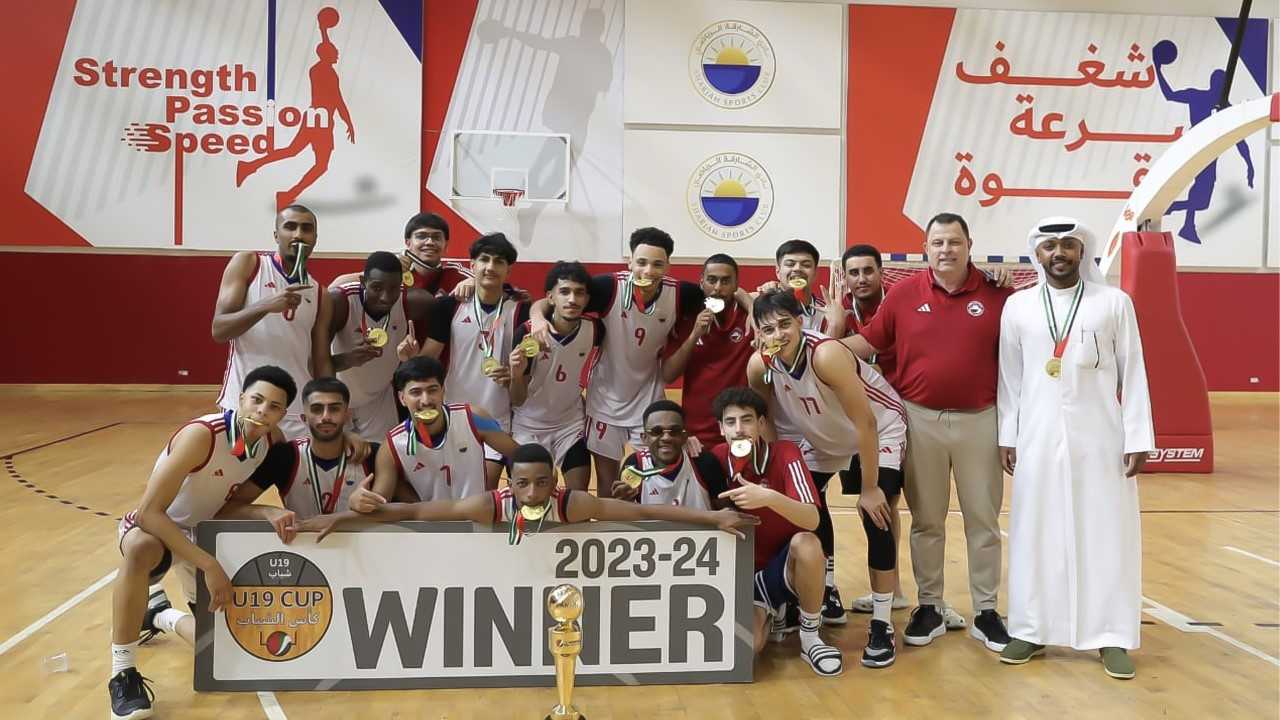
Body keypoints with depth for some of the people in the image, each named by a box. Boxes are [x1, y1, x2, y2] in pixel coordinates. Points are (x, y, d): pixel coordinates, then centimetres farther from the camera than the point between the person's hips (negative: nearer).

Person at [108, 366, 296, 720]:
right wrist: (209, 565, -35)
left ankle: (159, 615, 32)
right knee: (140, 550, -42)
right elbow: (149, 512, -32)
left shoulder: (272, 439, -11)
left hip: (204, 534, 5)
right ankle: (123, 674, -25)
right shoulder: (201, 435, -29)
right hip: (154, 526, -5)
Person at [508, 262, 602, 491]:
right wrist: (517, 374, -39)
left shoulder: (595, 329, -17)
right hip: (528, 427, -2)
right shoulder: (527, 333, -25)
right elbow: (517, 401, -21)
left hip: (571, 424, 2)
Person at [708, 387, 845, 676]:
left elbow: (812, 520, -27)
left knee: (807, 543, -36)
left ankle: (810, 638, -12)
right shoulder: (716, 459, -7)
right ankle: (767, 614, 11)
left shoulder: (785, 453, -16)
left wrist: (769, 497, -46)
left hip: (785, 567, -1)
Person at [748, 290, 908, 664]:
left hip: (880, 431, -6)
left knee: (875, 518, -17)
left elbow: (864, 424, -31)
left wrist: (870, 488, -25)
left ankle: (881, 624, -5)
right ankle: (827, 596, 29)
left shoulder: (826, 354, -37)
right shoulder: (759, 366, -20)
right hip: (823, 437, 6)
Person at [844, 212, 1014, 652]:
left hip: (979, 420, 0)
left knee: (983, 519, 9)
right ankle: (929, 607, 23)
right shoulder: (904, 294, 0)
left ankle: (985, 612, 21)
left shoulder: (996, 294, -2)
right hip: (920, 420, 1)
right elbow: (868, 342, 1)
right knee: (926, 520, 11)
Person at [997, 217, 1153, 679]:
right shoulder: (1017, 307, 5)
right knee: (1035, 533, 6)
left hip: (1100, 437, -1)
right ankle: (1031, 630, 16)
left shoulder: (1114, 302, 1)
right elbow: (1010, 377, 7)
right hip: (1038, 438, 1)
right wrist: (1006, 437, 4)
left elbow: (1133, 374, 0)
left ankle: (1112, 636, 12)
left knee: (1106, 533, 3)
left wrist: (1137, 438, -4)